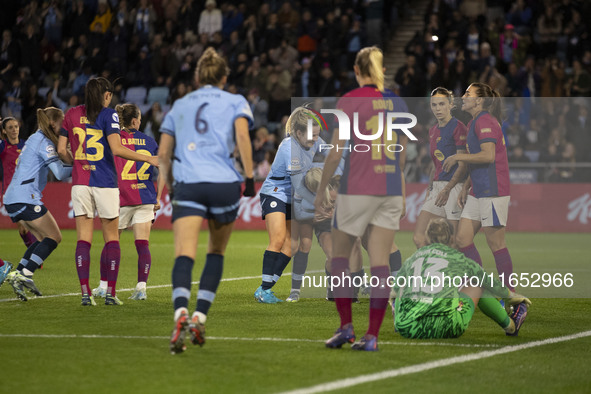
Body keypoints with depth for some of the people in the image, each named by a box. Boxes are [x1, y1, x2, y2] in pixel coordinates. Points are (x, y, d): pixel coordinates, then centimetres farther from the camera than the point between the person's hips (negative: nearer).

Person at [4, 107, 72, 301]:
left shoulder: (34, 139, 20)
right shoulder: (43, 142, -10)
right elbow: (60, 173, -17)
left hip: (12, 198, 10)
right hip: (26, 198, -10)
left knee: (44, 239, 14)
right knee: (54, 237, -5)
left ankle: (17, 274, 2)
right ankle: (25, 274, -16)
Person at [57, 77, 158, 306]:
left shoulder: (72, 114, 7)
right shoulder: (108, 115, -5)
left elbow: (61, 149, 7)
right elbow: (117, 149, -16)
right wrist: (148, 159, -9)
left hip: (80, 182, 3)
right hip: (105, 183, -3)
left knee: (83, 238, 2)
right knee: (112, 238, 7)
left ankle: (86, 293, -7)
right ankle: (110, 293, 2)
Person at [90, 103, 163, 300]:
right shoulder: (148, 141, 6)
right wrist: (158, 197, 11)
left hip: (121, 198, -2)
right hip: (145, 198, 2)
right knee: (142, 245, 0)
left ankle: (103, 286, 17)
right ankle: (141, 287, -10)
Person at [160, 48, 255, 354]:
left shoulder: (179, 105, 21)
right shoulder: (235, 102, 14)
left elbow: (163, 152, 16)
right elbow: (242, 136, -4)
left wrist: (169, 183, 28)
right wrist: (249, 177, -2)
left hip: (187, 184, 0)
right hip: (224, 183, 0)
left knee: (184, 256, -12)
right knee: (216, 252, 18)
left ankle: (181, 313, -37)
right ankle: (200, 317, 5)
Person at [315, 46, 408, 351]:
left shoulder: (349, 101, -6)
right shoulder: (397, 103, 8)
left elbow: (335, 153, -7)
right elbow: (402, 154, 13)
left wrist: (321, 189, 2)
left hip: (357, 189, -4)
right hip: (391, 190, 4)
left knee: (340, 255, 12)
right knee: (380, 263, 1)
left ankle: (346, 325, 4)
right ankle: (372, 335, -1)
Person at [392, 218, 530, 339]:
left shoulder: (412, 259, 18)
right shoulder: (458, 258, 11)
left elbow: (396, 288, 39)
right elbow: (491, 283, 28)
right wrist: (510, 296, 49)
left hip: (406, 329, 3)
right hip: (443, 328, -2)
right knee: (476, 283, 23)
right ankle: (510, 325, 38)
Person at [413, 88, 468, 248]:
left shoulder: (458, 128, -8)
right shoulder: (433, 131, 18)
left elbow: (463, 166, -13)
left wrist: (447, 189, -21)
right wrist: (429, 190, 20)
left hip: (454, 186, -8)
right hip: (437, 186, 8)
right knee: (418, 237, 1)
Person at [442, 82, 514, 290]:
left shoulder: (485, 121, -12)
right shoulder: (474, 123, 20)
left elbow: (488, 156, -24)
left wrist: (458, 157, -14)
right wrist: (465, 187, 22)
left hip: (493, 192, -10)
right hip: (478, 193, 10)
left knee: (496, 245, -6)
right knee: (462, 239, 7)